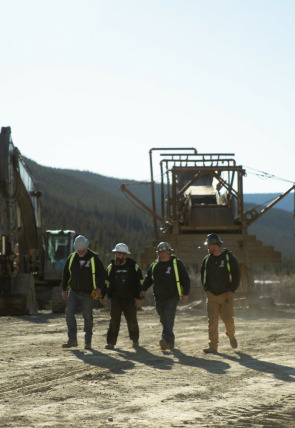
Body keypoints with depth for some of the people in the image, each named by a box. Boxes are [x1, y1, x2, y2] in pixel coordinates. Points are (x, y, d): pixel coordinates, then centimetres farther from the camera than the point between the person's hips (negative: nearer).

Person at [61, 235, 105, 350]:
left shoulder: (94, 258, -2)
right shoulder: (71, 257, 7)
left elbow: (102, 273, 0)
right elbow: (65, 273, 15)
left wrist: (99, 287, -12)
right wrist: (64, 289, 11)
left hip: (87, 294, -3)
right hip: (73, 292, 3)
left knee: (88, 317, 1)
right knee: (69, 313, -10)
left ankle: (88, 342, 10)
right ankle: (72, 340, -7)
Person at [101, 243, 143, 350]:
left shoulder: (133, 266, 0)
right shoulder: (111, 266, 6)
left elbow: (140, 283, 3)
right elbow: (106, 281, 14)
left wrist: (139, 297, -3)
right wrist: (102, 295, 9)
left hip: (130, 299, -1)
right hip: (115, 298, 1)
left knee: (132, 320, 6)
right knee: (114, 320, -10)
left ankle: (135, 340, 27)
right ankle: (110, 342, -9)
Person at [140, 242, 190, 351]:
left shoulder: (176, 263, -4)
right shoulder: (155, 265, 10)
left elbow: (185, 279, -3)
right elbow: (148, 277, 21)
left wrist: (186, 293, -8)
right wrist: (144, 289, 8)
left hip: (172, 298, -5)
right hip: (159, 298, 5)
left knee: (168, 319, -16)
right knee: (163, 320, 10)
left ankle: (165, 339, -28)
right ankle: (170, 341, 23)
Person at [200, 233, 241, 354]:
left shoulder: (229, 257, -4)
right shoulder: (207, 260, 9)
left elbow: (237, 274, -2)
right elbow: (203, 275, 20)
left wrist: (231, 290, -8)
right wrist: (206, 289, 8)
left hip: (226, 294, -3)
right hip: (211, 295, 3)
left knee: (228, 319, -1)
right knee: (212, 321, -5)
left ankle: (231, 336, 30)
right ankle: (213, 346, -4)